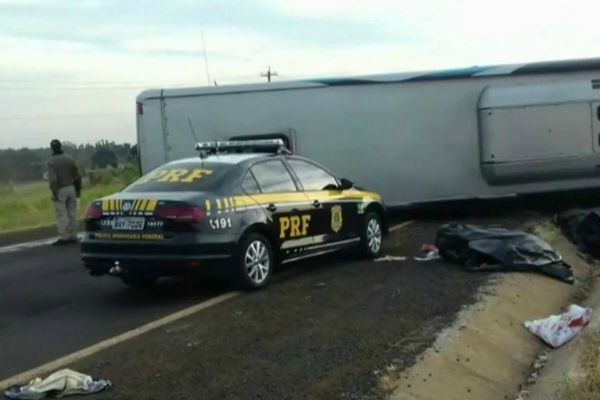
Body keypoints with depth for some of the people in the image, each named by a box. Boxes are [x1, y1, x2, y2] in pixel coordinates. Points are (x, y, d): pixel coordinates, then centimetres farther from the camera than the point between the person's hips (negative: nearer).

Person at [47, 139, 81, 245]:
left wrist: (54, 193, -15)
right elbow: (77, 175, 5)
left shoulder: (51, 161, -11)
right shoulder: (69, 158, 3)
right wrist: (78, 189, 14)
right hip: (71, 188, 5)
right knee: (72, 213, 9)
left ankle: (64, 237, -2)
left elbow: (53, 179, -20)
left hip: (60, 190, -5)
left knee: (61, 215, -1)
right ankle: (73, 236, 14)